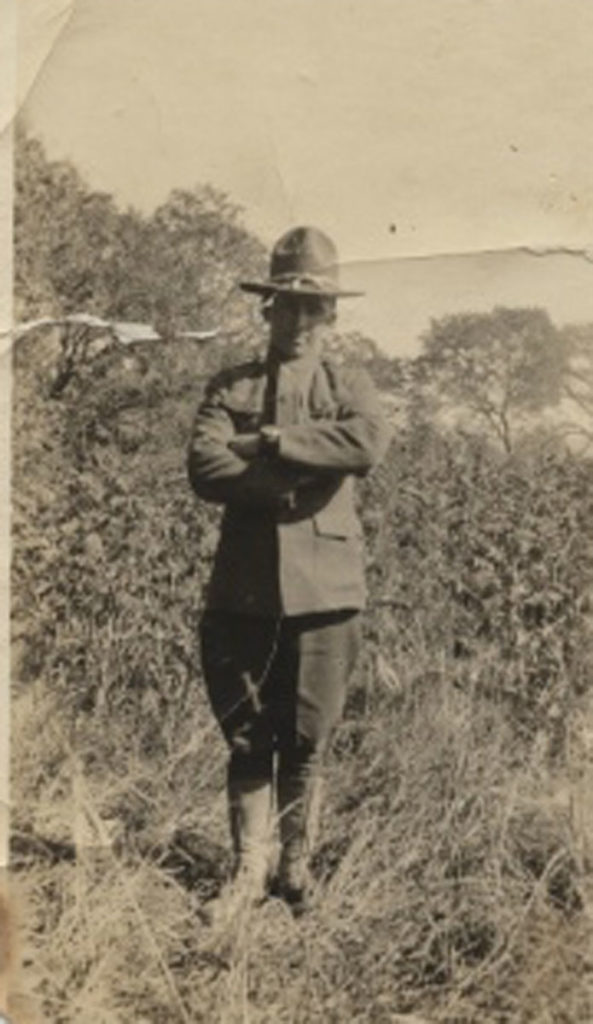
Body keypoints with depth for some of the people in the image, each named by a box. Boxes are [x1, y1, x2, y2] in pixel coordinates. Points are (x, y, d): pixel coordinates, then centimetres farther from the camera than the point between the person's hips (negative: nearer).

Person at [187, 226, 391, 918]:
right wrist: (297, 479, -15)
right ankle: (249, 868, 14)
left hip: (324, 588, 0)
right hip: (244, 589, 0)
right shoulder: (229, 388, 10)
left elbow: (368, 444, -14)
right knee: (247, 736, 4)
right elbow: (205, 469, -8)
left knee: (307, 740, 6)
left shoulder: (350, 388, 10)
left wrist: (270, 441, -13)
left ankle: (296, 868, 21)